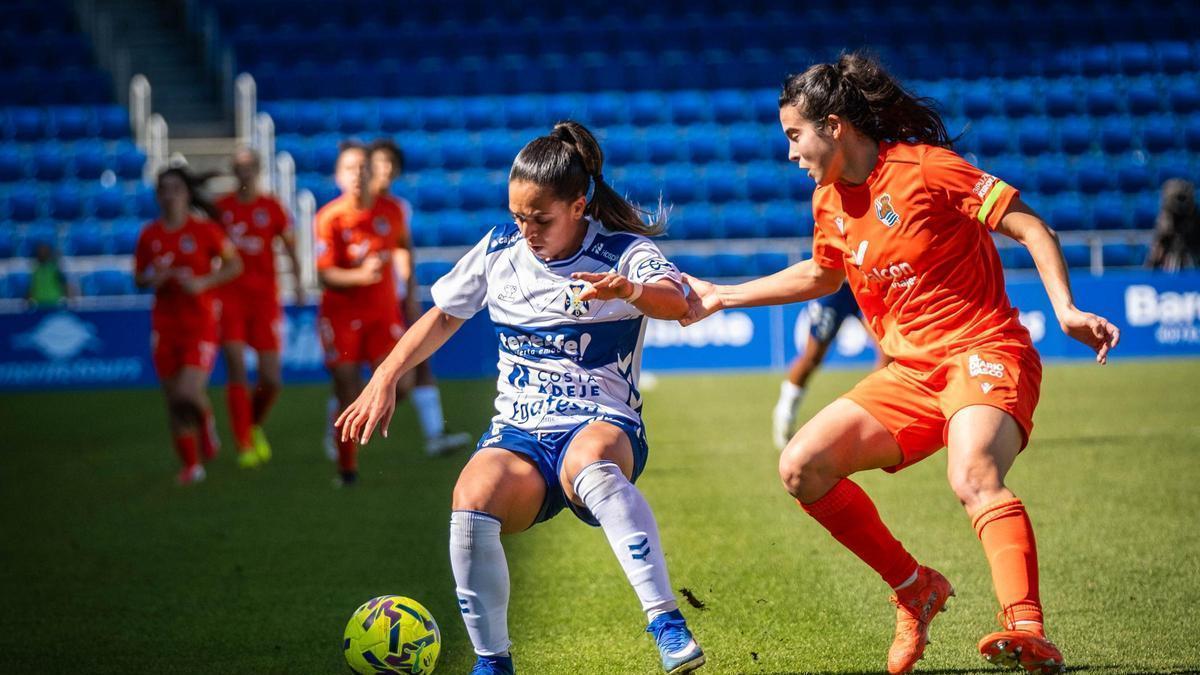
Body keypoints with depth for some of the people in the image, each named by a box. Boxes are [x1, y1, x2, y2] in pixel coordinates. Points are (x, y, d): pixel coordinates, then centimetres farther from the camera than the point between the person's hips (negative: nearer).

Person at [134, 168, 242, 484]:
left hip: (200, 324, -3)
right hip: (165, 325, 3)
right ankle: (190, 465, 19)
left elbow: (234, 264, -1)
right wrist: (152, 279, -10)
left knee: (189, 395, -17)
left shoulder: (204, 230, -5)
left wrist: (203, 283, -14)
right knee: (173, 401, 4)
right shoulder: (149, 235, 4)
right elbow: (139, 277, 13)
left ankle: (205, 423, 18)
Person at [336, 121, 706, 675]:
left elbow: (676, 302, -25)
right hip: (519, 432, 4)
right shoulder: (499, 249, 10)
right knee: (472, 500, -32)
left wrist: (629, 290, -48)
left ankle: (668, 625, -47)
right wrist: (386, 377, 14)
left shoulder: (625, 252, -4)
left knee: (591, 461, -43)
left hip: (603, 426, -3)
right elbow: (443, 315, 25)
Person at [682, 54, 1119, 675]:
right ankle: (914, 589, 7)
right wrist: (722, 297, 31)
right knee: (802, 467, -7)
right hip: (909, 374, 8)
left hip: (984, 352, -8)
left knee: (972, 477, -36)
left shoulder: (924, 168, -12)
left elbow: (1032, 229, -10)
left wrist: (1065, 310, -24)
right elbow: (822, 275, 31)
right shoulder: (829, 203, 10)